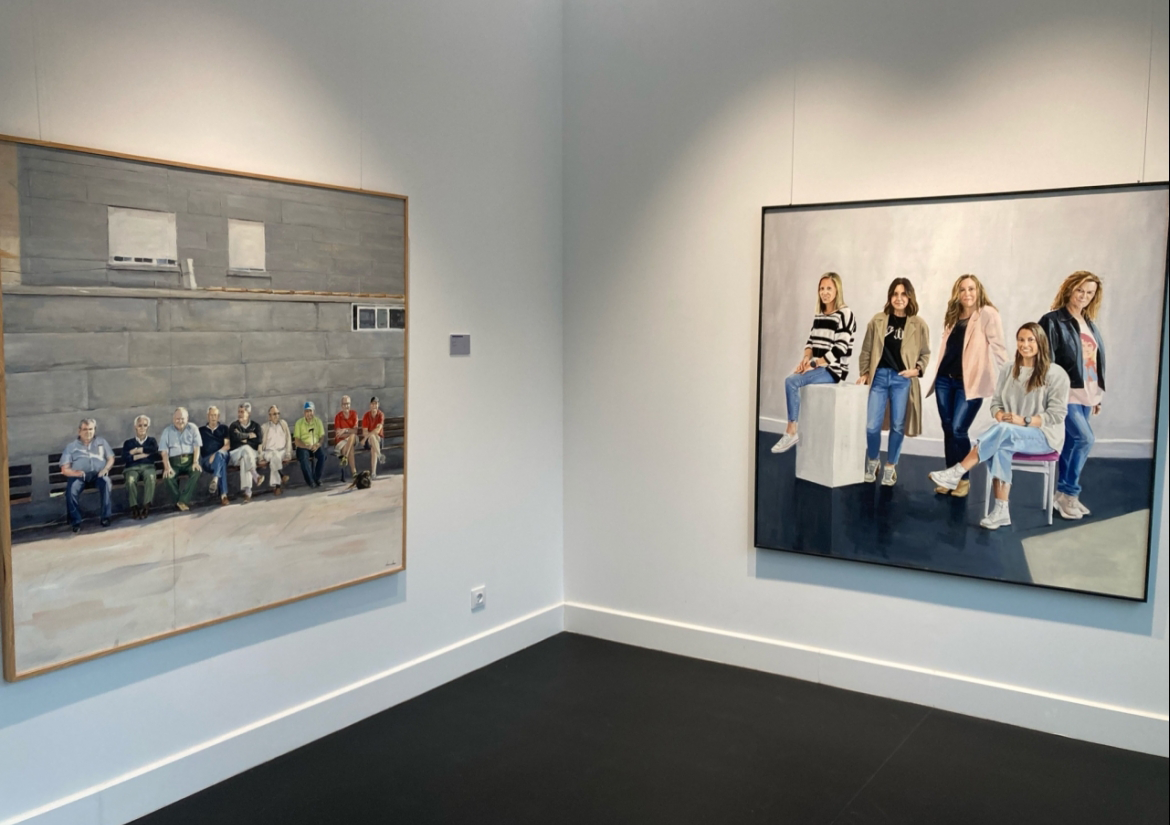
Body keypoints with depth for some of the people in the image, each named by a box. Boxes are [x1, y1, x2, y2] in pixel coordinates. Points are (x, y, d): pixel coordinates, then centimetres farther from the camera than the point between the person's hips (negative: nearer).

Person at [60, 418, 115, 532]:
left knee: (106, 482, -34)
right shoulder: (71, 446, 12)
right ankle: (76, 522, -20)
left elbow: (111, 458, 14)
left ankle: (105, 517, -26)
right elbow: (65, 469, 5)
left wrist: (106, 469, -8)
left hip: (98, 474, 0)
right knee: (70, 490, -32)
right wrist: (75, 472, -18)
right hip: (78, 476, 0)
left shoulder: (101, 442, 17)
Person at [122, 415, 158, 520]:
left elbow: (155, 450, -2)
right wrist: (140, 456, -4)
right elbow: (124, 459, 5)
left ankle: (146, 506, -38)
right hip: (132, 468, 0)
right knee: (130, 480, -37)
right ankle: (134, 507, -35)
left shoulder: (151, 440, 25)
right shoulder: (128, 442, 22)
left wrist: (136, 450, 1)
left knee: (150, 477, -38)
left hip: (148, 466, 0)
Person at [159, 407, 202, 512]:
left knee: (197, 470, -32)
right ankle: (179, 502, -18)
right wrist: (167, 467, -16)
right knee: (168, 476, -30)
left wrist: (195, 462, -15)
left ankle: (183, 501, -30)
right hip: (174, 461, 0)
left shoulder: (193, 428, 9)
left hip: (189, 459, 0)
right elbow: (164, 451, -1)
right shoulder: (167, 431, 9)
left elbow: (197, 447, 1)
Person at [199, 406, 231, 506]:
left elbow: (228, 445, 2)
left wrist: (216, 454, -14)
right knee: (221, 464, -37)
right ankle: (223, 494, -48)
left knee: (219, 455, -39)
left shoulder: (224, 428, 17)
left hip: (223, 455, 0)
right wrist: (197, 461, -5)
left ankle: (215, 481, -53)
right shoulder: (201, 430, 19)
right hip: (207, 460, 0)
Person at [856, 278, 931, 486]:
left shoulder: (918, 325, 0)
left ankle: (890, 467, 20)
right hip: (879, 376, 1)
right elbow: (866, 350, 7)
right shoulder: (878, 320, 3)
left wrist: (917, 370, -9)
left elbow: (925, 353, 7)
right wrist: (864, 373, 1)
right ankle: (872, 461, 24)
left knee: (897, 426, 5)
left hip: (902, 380, -1)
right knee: (872, 425, 0)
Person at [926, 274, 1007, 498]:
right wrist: (939, 373, 15)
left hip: (970, 382, -6)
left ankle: (963, 479, 6)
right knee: (948, 430, 8)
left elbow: (998, 348, -9)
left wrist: (1000, 379, -12)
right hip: (945, 379, 6)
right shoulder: (951, 316, 14)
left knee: (958, 430, -10)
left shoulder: (988, 314, -7)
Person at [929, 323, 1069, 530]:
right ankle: (1001, 510, -32)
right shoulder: (1008, 371, 10)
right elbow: (996, 402, 10)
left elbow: (1057, 414, -10)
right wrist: (1000, 416, -14)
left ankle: (956, 474, -32)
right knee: (1000, 447, -33)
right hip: (1009, 434, 4)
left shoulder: (1056, 374, -6)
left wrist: (1024, 421, -21)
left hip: (1044, 435, -4)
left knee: (1002, 432, -35)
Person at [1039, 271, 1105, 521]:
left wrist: (1098, 394, 17)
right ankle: (1068, 493, -2)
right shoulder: (1053, 321, -8)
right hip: (1064, 393, -7)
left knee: (1071, 443, 9)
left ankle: (1064, 494, 16)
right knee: (1084, 438, -16)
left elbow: (1097, 359, 19)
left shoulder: (1090, 325, 15)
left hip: (1086, 394, 7)